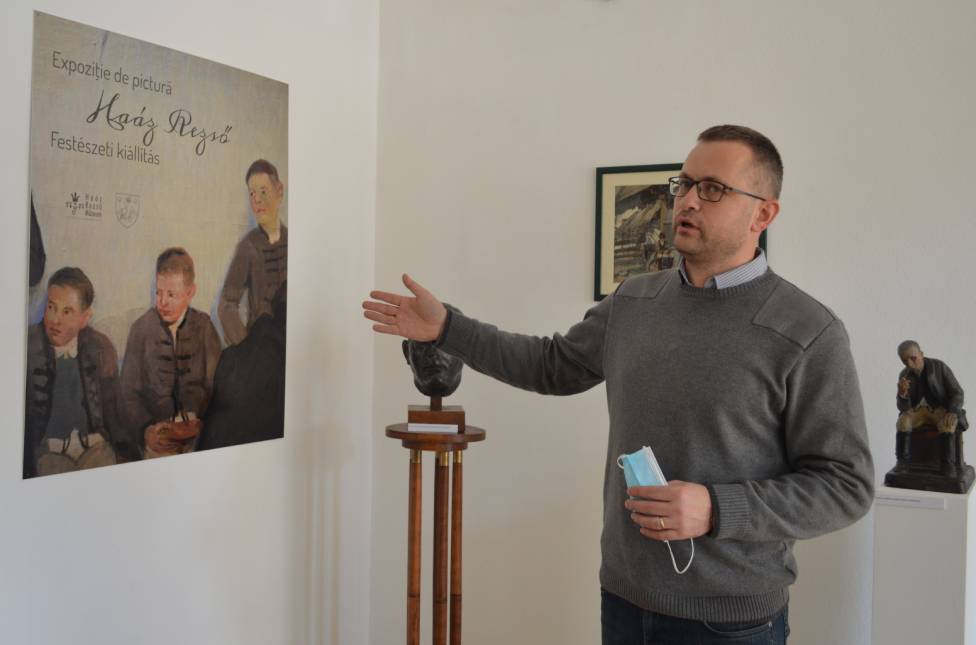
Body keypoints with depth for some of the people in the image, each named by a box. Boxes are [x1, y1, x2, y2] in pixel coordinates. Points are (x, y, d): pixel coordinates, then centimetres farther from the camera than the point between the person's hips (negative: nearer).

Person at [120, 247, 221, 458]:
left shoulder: (203, 326, 4)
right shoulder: (140, 328, 1)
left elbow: (215, 384, 4)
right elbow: (129, 393, 0)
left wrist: (203, 423, -13)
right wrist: (146, 430, -17)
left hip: (198, 427, 1)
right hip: (157, 428, -1)